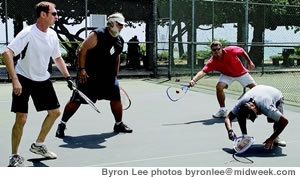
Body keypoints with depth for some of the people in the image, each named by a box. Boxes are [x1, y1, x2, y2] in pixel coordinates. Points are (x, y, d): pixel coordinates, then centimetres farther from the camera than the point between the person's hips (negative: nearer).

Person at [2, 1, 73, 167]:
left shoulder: (52, 35, 1)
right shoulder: (28, 33, -20)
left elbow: (57, 58, 16)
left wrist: (68, 77, 8)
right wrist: (15, 80, -34)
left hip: (42, 79, 7)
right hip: (23, 79, -7)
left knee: (55, 112, 9)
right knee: (21, 119, -10)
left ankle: (38, 145, 29)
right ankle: (15, 156, 10)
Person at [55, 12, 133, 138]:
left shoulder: (120, 41, 9)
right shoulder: (97, 35, -14)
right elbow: (83, 50, -14)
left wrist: (115, 74, 20)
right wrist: (82, 68, -20)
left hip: (108, 75, 6)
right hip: (89, 75, -6)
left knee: (116, 97, 2)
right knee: (76, 101, -4)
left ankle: (119, 124, 21)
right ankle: (62, 125, 10)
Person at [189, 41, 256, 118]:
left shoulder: (231, 50, -29)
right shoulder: (212, 62, -29)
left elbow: (242, 51, -10)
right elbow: (203, 72, -41)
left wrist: (249, 62, -3)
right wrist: (194, 80, -58)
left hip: (241, 73, 1)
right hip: (227, 75, -1)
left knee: (254, 87, 3)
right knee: (219, 87, -26)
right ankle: (222, 110, -8)